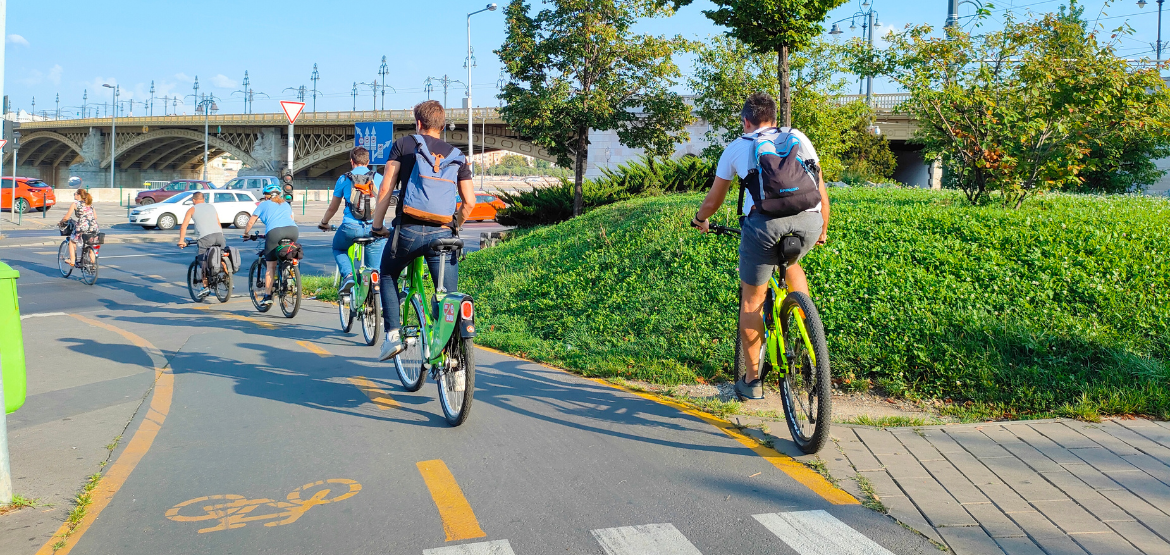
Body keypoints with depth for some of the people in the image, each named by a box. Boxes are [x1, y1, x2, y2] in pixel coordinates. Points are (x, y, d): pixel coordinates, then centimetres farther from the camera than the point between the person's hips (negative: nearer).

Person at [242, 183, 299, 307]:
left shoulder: (263, 205, 23)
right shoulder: (286, 204, 32)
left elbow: (251, 222, 23)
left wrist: (245, 233, 39)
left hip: (274, 231, -3)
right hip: (293, 230, 3)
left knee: (271, 266, 2)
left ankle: (267, 296, 1)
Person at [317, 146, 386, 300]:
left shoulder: (344, 179, 9)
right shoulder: (378, 178, 11)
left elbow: (333, 208, 17)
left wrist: (323, 222, 36)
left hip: (351, 227, -1)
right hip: (375, 227, 1)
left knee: (338, 249, 29)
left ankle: (348, 275, 5)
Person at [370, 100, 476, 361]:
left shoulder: (404, 144, 8)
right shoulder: (455, 154, 15)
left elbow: (386, 189, -1)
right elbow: (470, 201, 7)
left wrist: (377, 225, 9)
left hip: (408, 229, -1)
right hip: (442, 234, 1)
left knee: (388, 277, 24)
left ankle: (393, 335, 14)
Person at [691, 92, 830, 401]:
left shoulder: (736, 148, 23)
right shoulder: (799, 138, 27)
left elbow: (712, 201, 31)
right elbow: (821, 192, 30)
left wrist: (700, 220, 52)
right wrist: (823, 230, 45)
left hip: (765, 222, -2)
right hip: (809, 221, 3)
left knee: (752, 301, 15)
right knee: (791, 262, 36)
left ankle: (752, 380, 23)